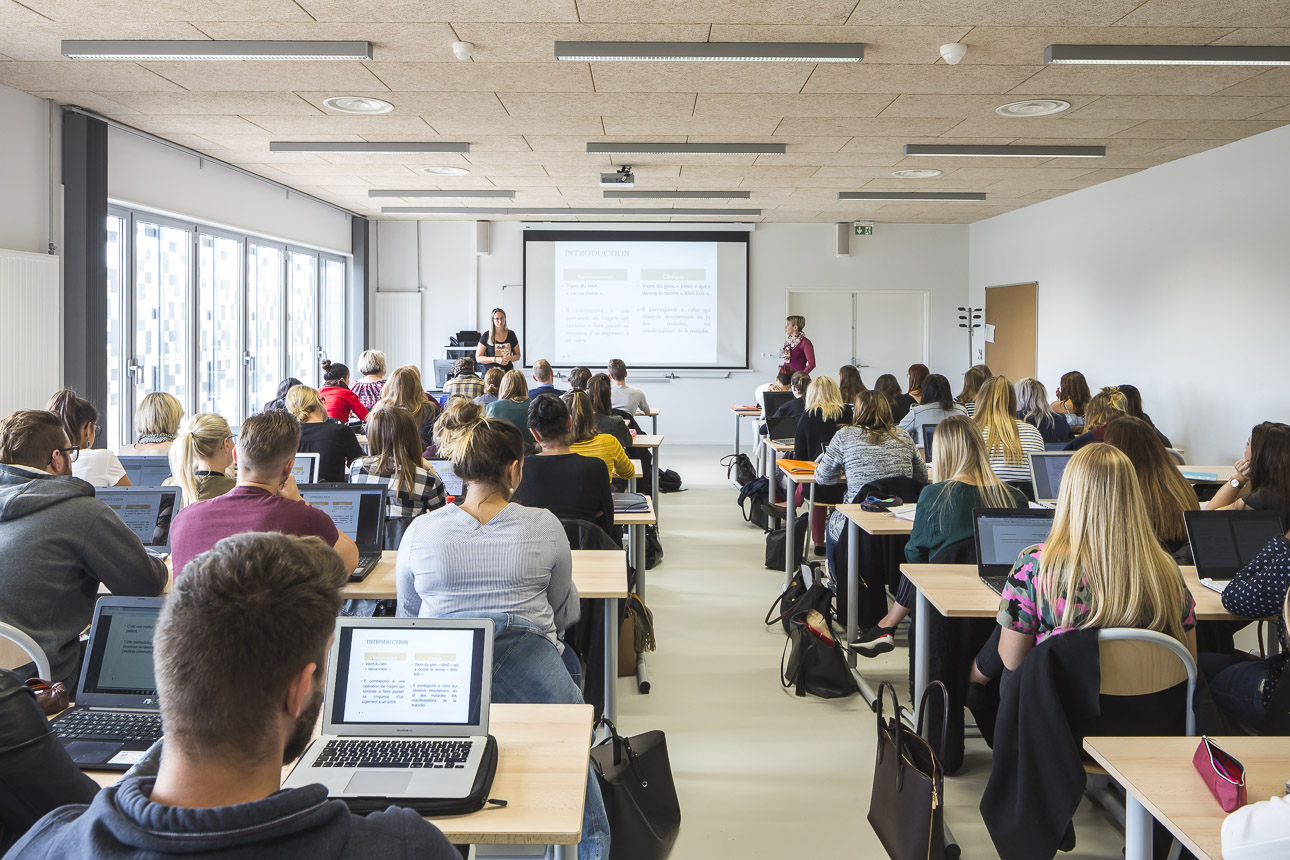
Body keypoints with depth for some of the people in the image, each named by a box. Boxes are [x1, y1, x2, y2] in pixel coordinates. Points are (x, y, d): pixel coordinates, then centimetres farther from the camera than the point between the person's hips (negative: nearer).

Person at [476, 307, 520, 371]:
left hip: (508, 370, 2)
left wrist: (510, 358, -7)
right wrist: (495, 359, -14)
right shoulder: (486, 336, 1)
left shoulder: (511, 334, 8)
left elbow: (518, 355, 16)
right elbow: (478, 358, -1)